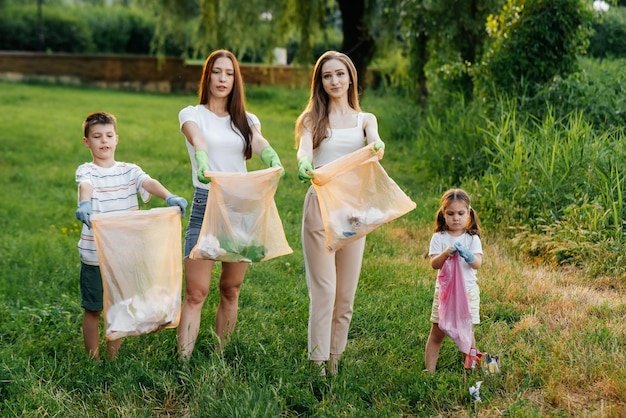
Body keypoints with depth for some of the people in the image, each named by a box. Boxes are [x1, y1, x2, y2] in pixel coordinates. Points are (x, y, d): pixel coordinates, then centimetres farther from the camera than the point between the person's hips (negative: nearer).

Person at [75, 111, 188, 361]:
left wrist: (169, 197, -35)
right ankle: (93, 359, 22)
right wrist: (85, 203, -50)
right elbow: (86, 187, -26)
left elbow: (149, 183, -14)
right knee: (93, 308, 8)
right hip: (94, 254, -3)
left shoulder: (129, 171, 6)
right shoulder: (86, 171, -3)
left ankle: (113, 357, 29)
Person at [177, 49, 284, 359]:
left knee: (231, 291, 8)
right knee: (195, 292, -7)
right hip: (206, 205, -3)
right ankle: (183, 362, -6)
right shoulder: (192, 114, 5)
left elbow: (259, 142, -10)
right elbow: (198, 140, -18)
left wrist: (273, 159, -33)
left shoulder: (246, 120, 13)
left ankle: (220, 356, 19)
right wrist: (201, 162, -41)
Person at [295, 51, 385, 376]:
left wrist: (377, 149, -38)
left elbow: (376, 142, -12)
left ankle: (334, 357, 17)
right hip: (320, 205, -2)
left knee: (346, 291, 6)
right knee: (324, 288, -6)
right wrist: (304, 166, -39)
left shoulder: (364, 119, 11)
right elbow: (304, 149, -15)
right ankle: (317, 362, 0)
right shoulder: (312, 119, 6)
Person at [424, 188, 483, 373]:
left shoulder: (472, 238, 0)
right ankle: (429, 371, 10)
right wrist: (445, 254, -30)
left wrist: (467, 255, -34)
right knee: (436, 334, 4)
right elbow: (434, 264, -10)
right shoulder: (439, 238, -1)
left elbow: (477, 264, -13)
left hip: (468, 292, 0)